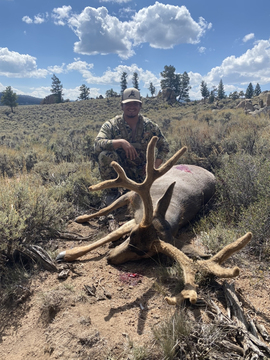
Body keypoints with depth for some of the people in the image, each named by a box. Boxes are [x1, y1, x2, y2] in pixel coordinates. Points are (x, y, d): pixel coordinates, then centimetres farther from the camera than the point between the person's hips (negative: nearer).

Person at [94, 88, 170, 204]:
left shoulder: (149, 126, -3)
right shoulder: (111, 125, -11)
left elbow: (164, 146, 7)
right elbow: (98, 145, -26)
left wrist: (155, 166, -7)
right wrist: (120, 142, -40)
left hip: (140, 172, 2)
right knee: (105, 155, -31)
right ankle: (112, 192, -7)